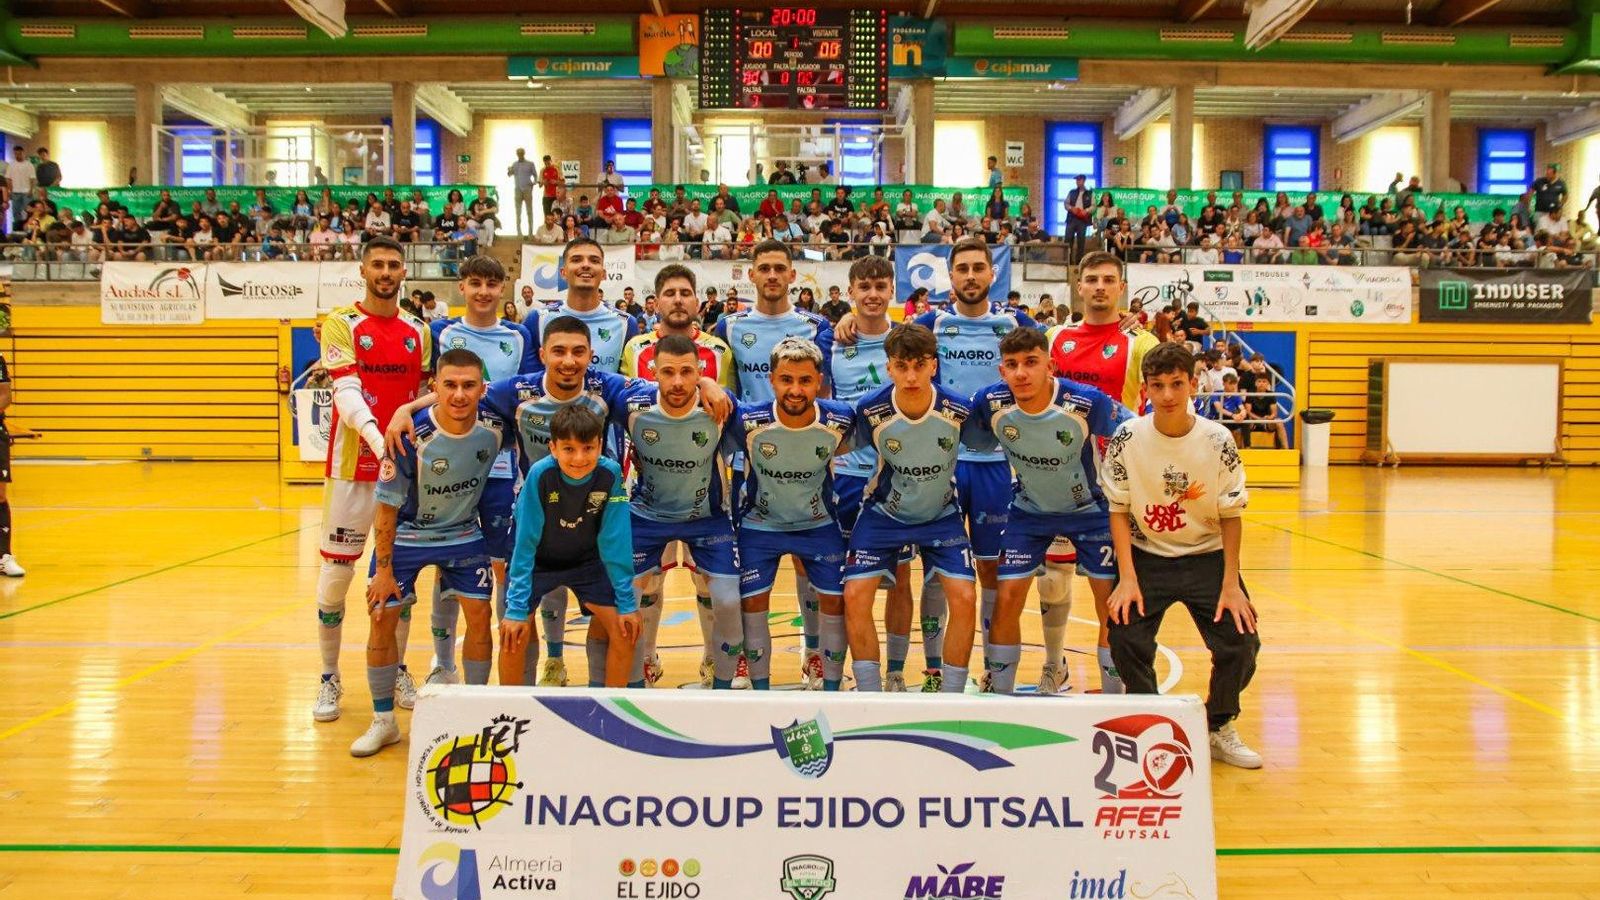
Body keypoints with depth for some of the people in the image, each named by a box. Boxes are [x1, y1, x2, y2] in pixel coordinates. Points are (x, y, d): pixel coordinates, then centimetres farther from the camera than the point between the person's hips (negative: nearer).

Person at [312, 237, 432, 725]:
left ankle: (397, 672, 21)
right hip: (353, 465, -3)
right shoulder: (341, 324, -3)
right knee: (336, 571, 1)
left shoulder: (419, 331, 10)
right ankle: (329, 679, 15)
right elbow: (346, 394, -16)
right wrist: (380, 442, -31)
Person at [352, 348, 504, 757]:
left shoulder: (494, 425, -20)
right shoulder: (412, 436, -29)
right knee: (382, 619, -2)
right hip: (406, 534, -2)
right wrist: (384, 570, -14)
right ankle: (383, 722, 16)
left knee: (479, 614, 0)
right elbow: (388, 506, -18)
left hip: (463, 532, 2)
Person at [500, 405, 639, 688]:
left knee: (625, 629, -10)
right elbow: (525, 544, -23)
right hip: (539, 561, -2)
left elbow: (615, 542, -17)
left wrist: (627, 603, -16)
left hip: (587, 561, 2)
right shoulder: (540, 474, -30)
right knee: (514, 632, -17)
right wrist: (516, 608, -24)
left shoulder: (610, 474, -26)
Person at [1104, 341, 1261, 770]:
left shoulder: (1217, 440, -10)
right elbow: (1119, 511, -6)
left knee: (1241, 644, -13)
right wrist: (1127, 578, -15)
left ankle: (1219, 728, 16)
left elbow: (1230, 515, -4)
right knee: (1126, 639, -20)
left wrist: (1231, 583, -11)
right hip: (1146, 557, 0)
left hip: (1207, 556, 1)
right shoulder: (1128, 438, -11)